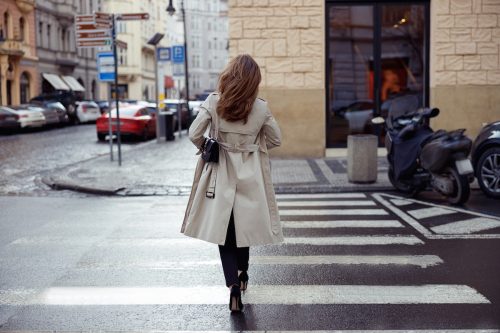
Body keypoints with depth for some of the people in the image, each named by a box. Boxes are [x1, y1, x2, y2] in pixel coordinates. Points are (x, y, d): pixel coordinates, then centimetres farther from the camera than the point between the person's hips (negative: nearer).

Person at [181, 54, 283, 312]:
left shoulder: (213, 103, -10)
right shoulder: (261, 108, -5)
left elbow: (194, 134, -11)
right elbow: (275, 139, 4)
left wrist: (205, 148, 8)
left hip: (221, 176, -1)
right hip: (249, 175, 2)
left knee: (223, 232, 5)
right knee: (243, 226, 20)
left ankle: (233, 283, -11)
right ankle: (242, 274, 36)